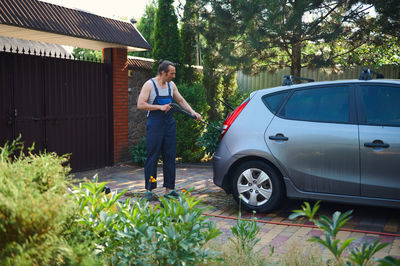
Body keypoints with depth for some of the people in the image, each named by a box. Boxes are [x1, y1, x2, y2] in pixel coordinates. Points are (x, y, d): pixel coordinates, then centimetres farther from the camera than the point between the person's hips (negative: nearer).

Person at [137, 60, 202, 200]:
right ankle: (149, 189, 4)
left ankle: (169, 188, 12)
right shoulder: (149, 85, -6)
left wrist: (193, 112, 8)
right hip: (154, 124, -6)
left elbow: (181, 100, 20)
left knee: (170, 157, 5)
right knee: (152, 157, -4)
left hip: (169, 124, 6)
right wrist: (160, 107, -18)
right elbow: (140, 105, -12)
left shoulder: (171, 85, 12)